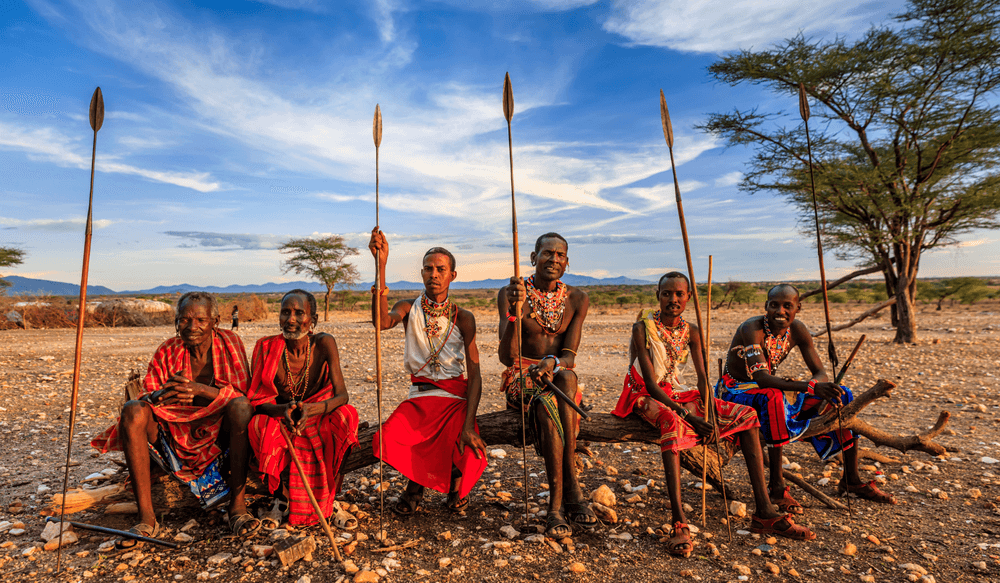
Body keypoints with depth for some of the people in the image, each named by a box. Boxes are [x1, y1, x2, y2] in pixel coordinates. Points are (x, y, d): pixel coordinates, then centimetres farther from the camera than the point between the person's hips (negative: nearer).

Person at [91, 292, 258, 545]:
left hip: (220, 434, -3)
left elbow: (243, 395, -12)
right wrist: (161, 396, -27)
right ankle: (146, 517, -20)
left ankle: (238, 506, -28)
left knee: (240, 406, -33)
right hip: (175, 434, 3)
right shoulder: (167, 352, 3)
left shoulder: (229, 343, -4)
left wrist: (200, 389, -28)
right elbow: (147, 397, -3)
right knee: (133, 410, -20)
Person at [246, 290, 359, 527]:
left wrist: (312, 409, -42)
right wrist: (284, 410, -37)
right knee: (260, 424, -31)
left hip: (318, 419, -1)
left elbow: (342, 394, -22)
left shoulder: (323, 343, -16)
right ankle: (281, 498, -6)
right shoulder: (267, 347, -13)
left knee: (346, 416, -30)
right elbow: (257, 400, -15)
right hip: (279, 421, 1)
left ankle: (331, 500, -11)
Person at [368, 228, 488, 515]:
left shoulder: (463, 318, -2)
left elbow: (475, 375, -8)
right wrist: (381, 265, -30)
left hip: (456, 399, -1)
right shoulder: (409, 308, 2)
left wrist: (469, 425, -21)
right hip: (419, 397, 1)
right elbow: (382, 321, -24)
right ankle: (416, 485, 9)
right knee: (388, 440, -26)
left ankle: (455, 481, 18)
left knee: (470, 457, -23)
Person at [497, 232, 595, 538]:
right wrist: (515, 311, -31)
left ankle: (558, 505, -31)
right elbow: (506, 357, -16)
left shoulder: (576, 299, 3)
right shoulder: (511, 294, -6)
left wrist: (552, 362, -29)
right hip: (521, 378, -2)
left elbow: (570, 356, -5)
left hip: (560, 377, 2)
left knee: (566, 376, -33)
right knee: (546, 403, -35)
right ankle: (571, 491, -27)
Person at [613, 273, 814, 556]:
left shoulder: (691, 331, 4)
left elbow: (702, 377, -2)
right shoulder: (643, 328, -15)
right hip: (646, 397, -6)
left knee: (746, 415, -7)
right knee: (673, 423, -40)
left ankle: (764, 512, -8)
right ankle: (679, 524, -43)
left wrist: (710, 414, -20)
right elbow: (651, 383, -20)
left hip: (679, 394, 6)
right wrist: (687, 415, -28)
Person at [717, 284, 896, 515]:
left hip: (771, 393, 7)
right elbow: (761, 378, -36)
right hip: (734, 392, -7)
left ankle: (851, 480, 11)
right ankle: (777, 487, -30)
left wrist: (816, 385, -30)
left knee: (841, 395, -1)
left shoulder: (797, 330, -5)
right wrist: (811, 387, -45)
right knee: (772, 396, -41)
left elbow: (821, 374, -5)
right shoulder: (752, 329, -26)